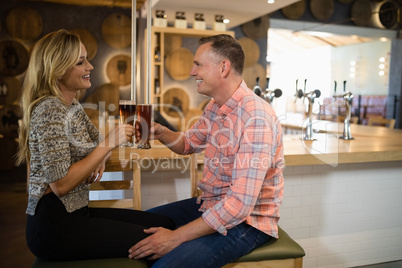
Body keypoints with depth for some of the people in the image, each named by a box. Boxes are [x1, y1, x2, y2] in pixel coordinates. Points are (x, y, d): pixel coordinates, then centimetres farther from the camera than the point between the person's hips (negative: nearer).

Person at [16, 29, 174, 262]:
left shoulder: (73, 106, 10)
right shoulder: (50, 110, -18)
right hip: (54, 227, -8)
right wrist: (108, 145, -20)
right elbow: (60, 184, -22)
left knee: (165, 224, 1)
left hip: (77, 213, 9)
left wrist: (100, 160, -3)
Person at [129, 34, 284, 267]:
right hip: (210, 205, 8)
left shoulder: (256, 118, -27)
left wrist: (176, 237, -24)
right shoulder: (215, 107, 3)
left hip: (247, 221, -8)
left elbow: (240, 204, -30)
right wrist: (160, 132, -3)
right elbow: (188, 143, 20)